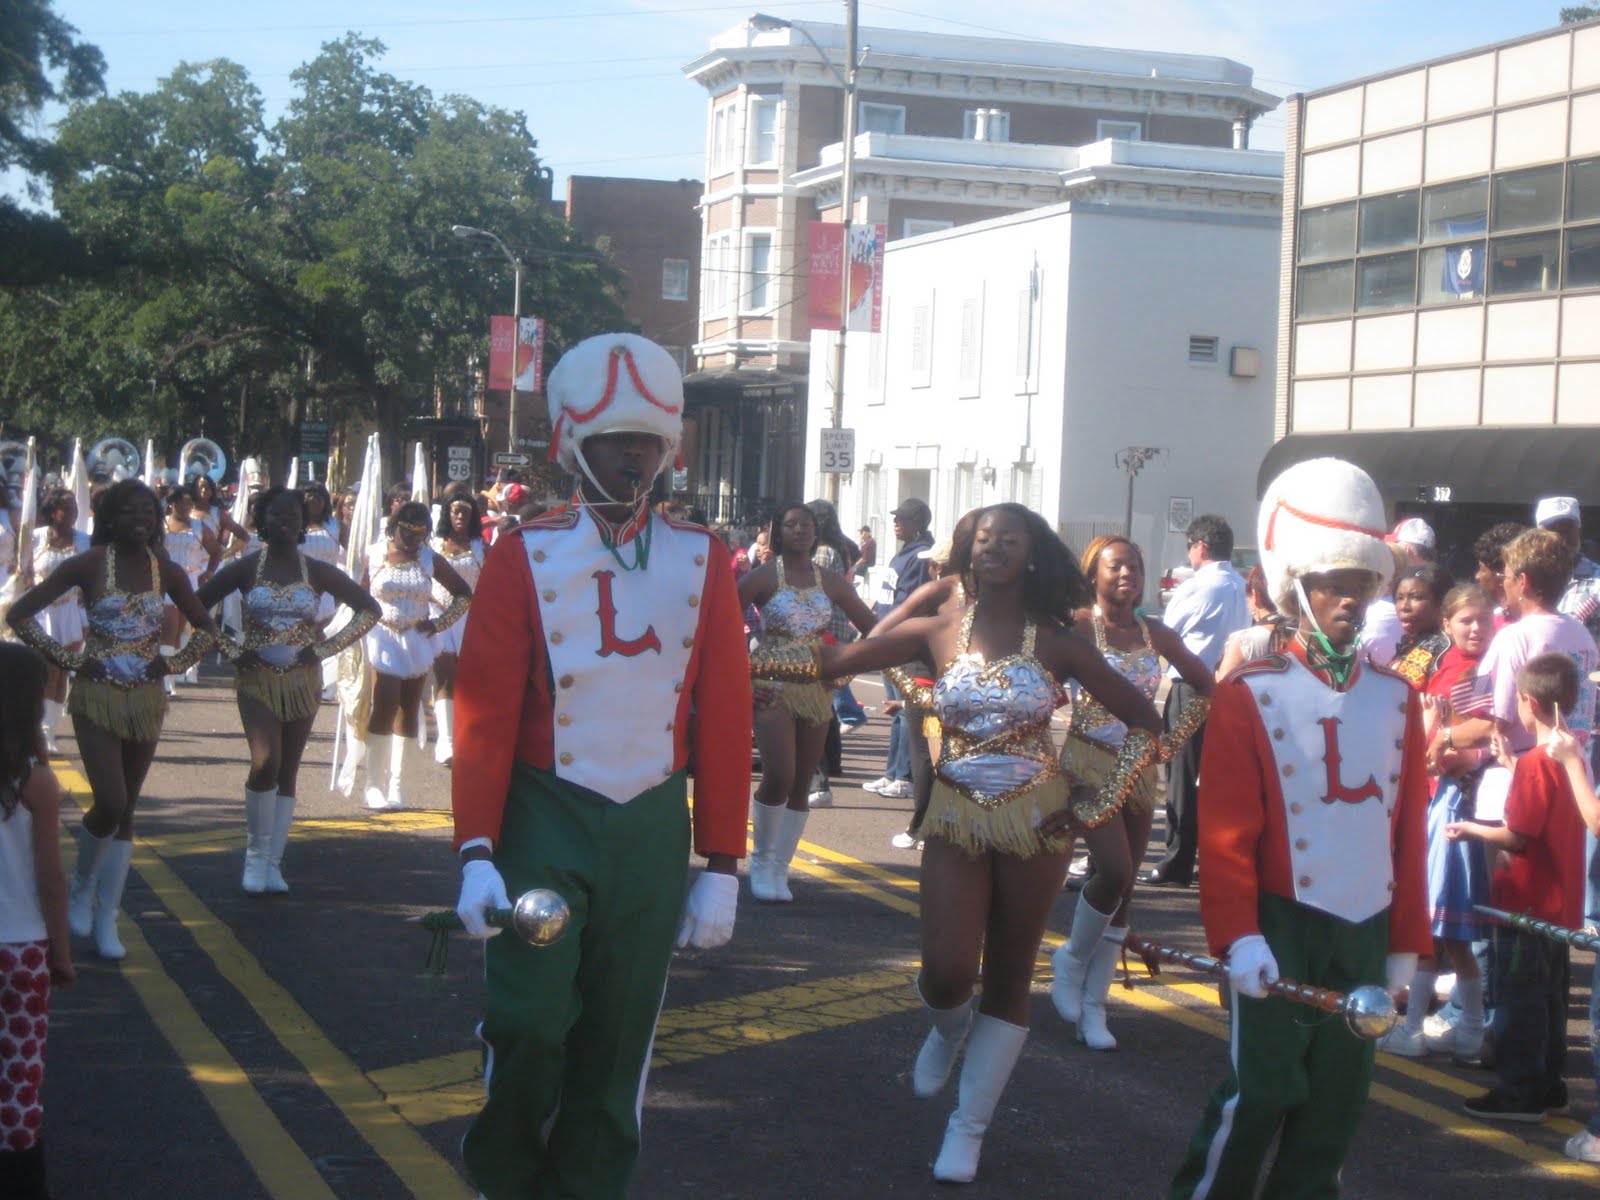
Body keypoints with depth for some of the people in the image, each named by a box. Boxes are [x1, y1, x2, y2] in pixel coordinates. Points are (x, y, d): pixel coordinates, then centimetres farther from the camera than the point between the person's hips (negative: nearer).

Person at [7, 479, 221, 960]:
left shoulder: (167, 572, 2)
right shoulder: (88, 564, -8)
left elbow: (206, 630, 15)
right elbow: (19, 614, -8)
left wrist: (174, 663, -1)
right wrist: (68, 659, -12)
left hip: (146, 700, 4)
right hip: (97, 698, -4)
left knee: (126, 811, 7)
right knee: (110, 804, -13)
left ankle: (106, 919, 16)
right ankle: (82, 883, 16)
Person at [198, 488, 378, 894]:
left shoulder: (317, 571, 2)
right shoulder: (246, 568, -1)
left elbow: (370, 609, 7)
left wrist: (327, 648, -2)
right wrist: (230, 651, -5)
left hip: (303, 679, 2)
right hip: (258, 678, -2)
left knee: (288, 772, 5)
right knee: (265, 762, -19)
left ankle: (272, 863, 13)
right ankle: (256, 852, 0)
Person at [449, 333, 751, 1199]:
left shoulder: (701, 564, 4)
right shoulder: (524, 558, -2)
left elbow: (724, 723, 4)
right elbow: (484, 713, -7)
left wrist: (721, 867, 1)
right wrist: (476, 854, -16)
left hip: (654, 832, 2)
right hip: (545, 822, -2)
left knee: (618, 1041, 8)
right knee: (529, 1026, -9)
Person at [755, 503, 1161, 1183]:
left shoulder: (1053, 642, -4)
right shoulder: (938, 633, -2)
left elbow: (1143, 720, 1)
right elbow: (833, 661, -7)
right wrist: (751, 664, -16)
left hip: (1035, 820, 0)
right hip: (956, 819, 0)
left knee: (1008, 979, 5)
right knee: (947, 972, -12)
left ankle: (968, 1132, 17)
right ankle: (949, 1028, 27)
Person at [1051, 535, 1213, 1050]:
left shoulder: (1156, 634, 6)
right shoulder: (1080, 625, -8)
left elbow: (1205, 686, 15)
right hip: (1090, 761, -5)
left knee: (1123, 886, 6)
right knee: (1114, 871, -20)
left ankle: (1094, 1004, 13)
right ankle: (1072, 959, 8)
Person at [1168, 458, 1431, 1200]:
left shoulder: (1395, 699, 8)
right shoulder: (1249, 696, -7)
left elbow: (1409, 826, 10)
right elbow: (1226, 831, -10)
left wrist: (1407, 941, 10)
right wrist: (1237, 936, -18)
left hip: (1365, 932, 5)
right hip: (1280, 927, -5)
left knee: (1337, 1097, 10)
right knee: (1260, 1090, -4)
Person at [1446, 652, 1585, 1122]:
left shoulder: (1535, 763, -20)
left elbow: (1516, 836, -21)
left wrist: (1470, 829, -7)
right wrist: (1510, 762, 15)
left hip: (1527, 903, -9)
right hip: (1561, 903, 9)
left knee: (1519, 998, -1)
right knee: (1550, 993, 16)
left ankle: (1521, 1092, 3)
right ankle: (1548, 1085, 24)